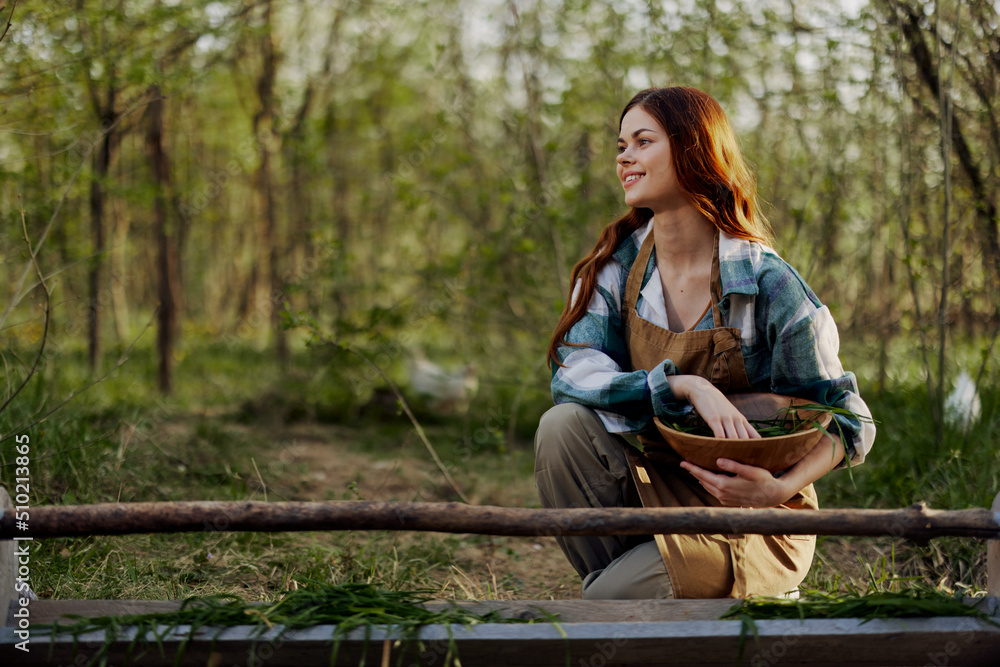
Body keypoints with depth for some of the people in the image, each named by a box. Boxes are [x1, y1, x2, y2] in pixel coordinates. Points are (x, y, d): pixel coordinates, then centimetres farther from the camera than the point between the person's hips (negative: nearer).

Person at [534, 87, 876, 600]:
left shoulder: (766, 283, -15)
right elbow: (571, 371, -17)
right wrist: (684, 386, -32)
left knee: (608, 604, -25)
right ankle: (615, 578, -8)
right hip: (654, 490, 4)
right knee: (563, 425, -24)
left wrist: (779, 488, -29)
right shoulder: (617, 265, -2)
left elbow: (850, 422, -9)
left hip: (756, 526, -4)